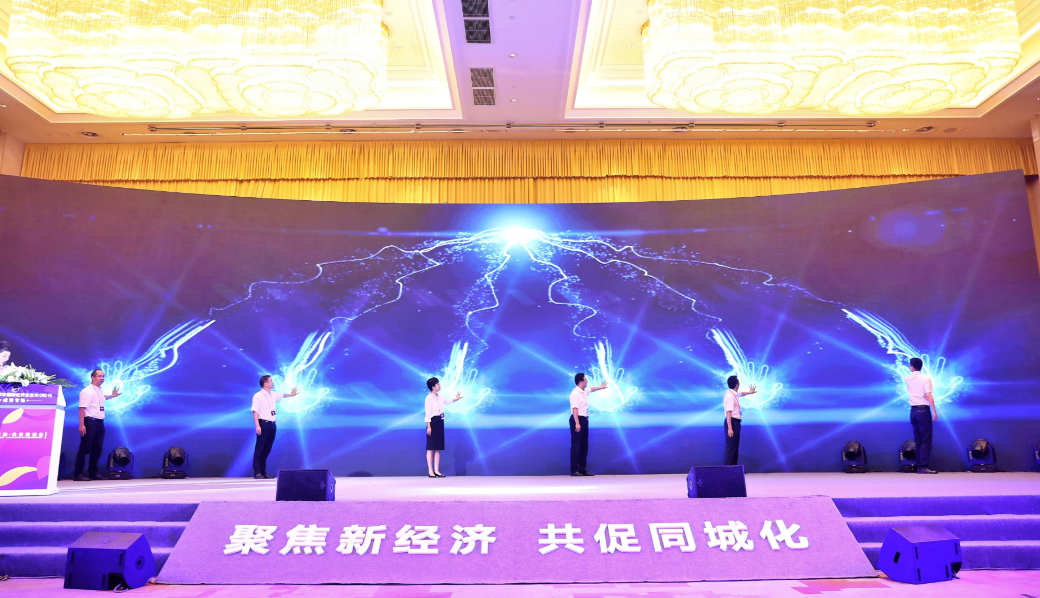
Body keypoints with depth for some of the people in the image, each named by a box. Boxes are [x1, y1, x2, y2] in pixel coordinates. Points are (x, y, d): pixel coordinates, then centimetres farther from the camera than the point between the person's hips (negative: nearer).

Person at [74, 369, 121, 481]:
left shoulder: (100, 390, 14)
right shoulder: (87, 391, -12)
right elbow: (82, 408, -18)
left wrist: (112, 396, 45)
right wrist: (81, 425, -24)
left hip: (100, 422, 8)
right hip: (90, 422, -8)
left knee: (97, 449, 12)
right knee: (85, 449, -5)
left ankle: (93, 473, 20)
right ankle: (77, 474, 1)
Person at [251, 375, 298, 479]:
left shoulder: (273, 395, 14)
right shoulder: (258, 396, -8)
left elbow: (282, 395, 36)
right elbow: (255, 411, -13)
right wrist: (257, 426, -20)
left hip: (272, 425, 7)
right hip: (263, 424, -7)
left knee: (267, 449, 10)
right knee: (259, 449, -3)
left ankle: (263, 471, 17)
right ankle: (257, 472, 2)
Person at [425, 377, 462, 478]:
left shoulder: (439, 396, 11)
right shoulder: (429, 398, -12)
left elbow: (444, 402, 34)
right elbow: (428, 413, -15)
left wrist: (455, 399, 38)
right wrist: (429, 426, -19)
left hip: (440, 422, 8)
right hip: (433, 422, -8)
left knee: (438, 448, 8)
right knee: (431, 447, -2)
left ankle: (436, 470, 12)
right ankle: (430, 471, 2)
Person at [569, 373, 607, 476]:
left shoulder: (584, 391, 12)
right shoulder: (575, 393, -17)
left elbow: (591, 389, 37)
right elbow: (574, 409, -24)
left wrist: (600, 387, 54)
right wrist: (577, 423, -30)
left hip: (584, 419, 10)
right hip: (577, 419, -10)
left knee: (584, 446, 12)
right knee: (576, 446, -5)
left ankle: (582, 469, 19)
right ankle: (574, 470, 0)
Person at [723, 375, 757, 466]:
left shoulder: (735, 394, 9)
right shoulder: (730, 396, -22)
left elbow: (741, 394, 37)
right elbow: (728, 413, -26)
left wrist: (749, 392, 55)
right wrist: (729, 428, -29)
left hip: (736, 422, 10)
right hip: (732, 422, -10)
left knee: (735, 446, 17)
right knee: (731, 446, -7)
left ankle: (734, 467, 25)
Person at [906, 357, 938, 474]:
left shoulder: (907, 379, 8)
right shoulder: (926, 378, -6)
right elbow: (928, 396, -13)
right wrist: (934, 411, -12)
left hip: (913, 410, 5)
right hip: (923, 410, -5)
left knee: (917, 440, 10)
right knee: (926, 440, -4)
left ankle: (919, 466, 11)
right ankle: (923, 466, -8)